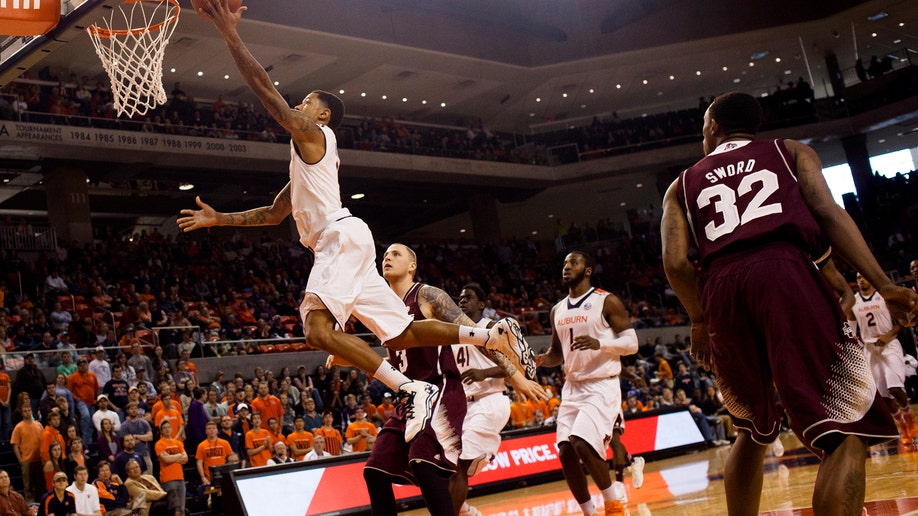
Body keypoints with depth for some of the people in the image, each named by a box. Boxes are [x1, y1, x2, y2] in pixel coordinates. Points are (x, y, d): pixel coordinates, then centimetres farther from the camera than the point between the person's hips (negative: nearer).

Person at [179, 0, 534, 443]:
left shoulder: (312, 134, 4)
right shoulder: (306, 159, 32)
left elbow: (264, 88, -7)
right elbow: (273, 214, 36)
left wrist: (230, 36, -7)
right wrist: (219, 219, 31)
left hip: (342, 237, -10)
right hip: (340, 244, 10)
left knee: (318, 328, -25)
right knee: (401, 333, 7)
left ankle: (412, 390, -30)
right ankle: (494, 337, 5)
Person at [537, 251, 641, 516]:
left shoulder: (607, 301, -6)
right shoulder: (557, 310, 12)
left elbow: (632, 343, -8)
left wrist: (599, 343, -25)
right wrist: (544, 360, -2)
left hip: (602, 386, -6)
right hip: (571, 387, 6)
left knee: (582, 442, -23)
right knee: (566, 453, -3)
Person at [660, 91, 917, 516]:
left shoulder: (683, 186, 26)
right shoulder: (790, 152, 23)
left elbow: (675, 263, 10)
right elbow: (828, 215, 6)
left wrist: (701, 321, 23)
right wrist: (884, 286, 1)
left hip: (720, 289, 4)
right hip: (786, 273, -3)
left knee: (753, 432, 23)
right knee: (847, 433, -7)